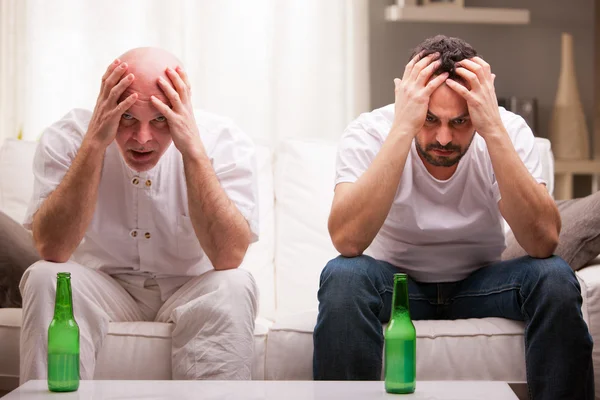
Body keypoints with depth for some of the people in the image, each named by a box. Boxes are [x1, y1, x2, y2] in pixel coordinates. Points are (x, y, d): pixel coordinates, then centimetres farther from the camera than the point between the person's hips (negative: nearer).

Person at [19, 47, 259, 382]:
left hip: (189, 291, 0)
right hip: (103, 288, 1)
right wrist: (93, 143, -32)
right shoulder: (66, 137, -14)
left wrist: (193, 150, -34)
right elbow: (52, 249, -26)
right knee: (45, 278, -28)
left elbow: (228, 258, -28)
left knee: (233, 288, -31)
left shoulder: (224, 141, -16)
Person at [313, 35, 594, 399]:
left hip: (479, 284, 1)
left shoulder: (508, 131, -17)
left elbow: (543, 242, -30)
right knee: (342, 277, -32)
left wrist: (494, 130, -36)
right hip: (397, 281, -1)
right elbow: (347, 241, -37)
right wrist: (402, 129, -39)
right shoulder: (369, 134, -21)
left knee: (554, 279, -27)